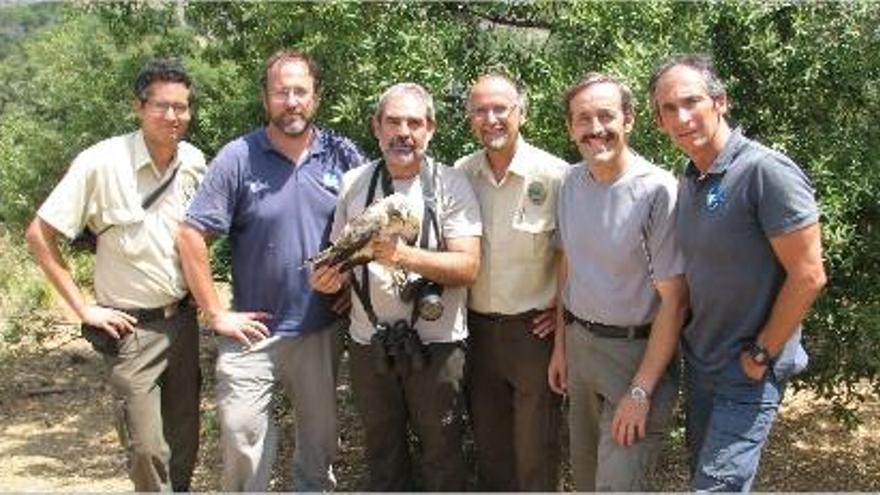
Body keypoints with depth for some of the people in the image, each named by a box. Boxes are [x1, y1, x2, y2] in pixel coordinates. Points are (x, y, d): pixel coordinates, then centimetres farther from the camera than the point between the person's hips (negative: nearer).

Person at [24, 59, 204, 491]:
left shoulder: (194, 162, -2)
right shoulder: (101, 163, -16)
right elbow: (38, 236, -11)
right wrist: (84, 307, -11)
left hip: (183, 320, 5)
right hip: (131, 329, -4)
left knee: (184, 443, 15)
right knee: (147, 449, -3)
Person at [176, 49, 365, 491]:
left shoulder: (343, 156, -1)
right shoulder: (237, 158, -7)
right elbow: (191, 236, -9)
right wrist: (215, 314, -9)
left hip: (321, 333, 2)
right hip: (253, 332, -2)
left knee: (319, 447, 17)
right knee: (241, 444, 5)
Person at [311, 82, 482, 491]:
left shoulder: (451, 184, -6)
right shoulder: (353, 183, 5)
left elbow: (468, 268, -14)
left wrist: (403, 255, -27)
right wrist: (331, 276, -7)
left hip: (436, 344, -3)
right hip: (368, 343, 4)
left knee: (441, 455, 10)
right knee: (382, 454, 19)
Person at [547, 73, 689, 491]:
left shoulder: (657, 190, -19)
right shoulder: (572, 182, 2)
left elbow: (674, 299, -17)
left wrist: (641, 391, -17)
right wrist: (561, 345, 11)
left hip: (637, 351, -6)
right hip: (580, 344, 6)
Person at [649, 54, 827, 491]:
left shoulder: (766, 171, -19)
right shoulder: (687, 182, 5)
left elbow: (808, 276, -20)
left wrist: (761, 356, -15)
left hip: (749, 372, -8)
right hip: (699, 360, 8)